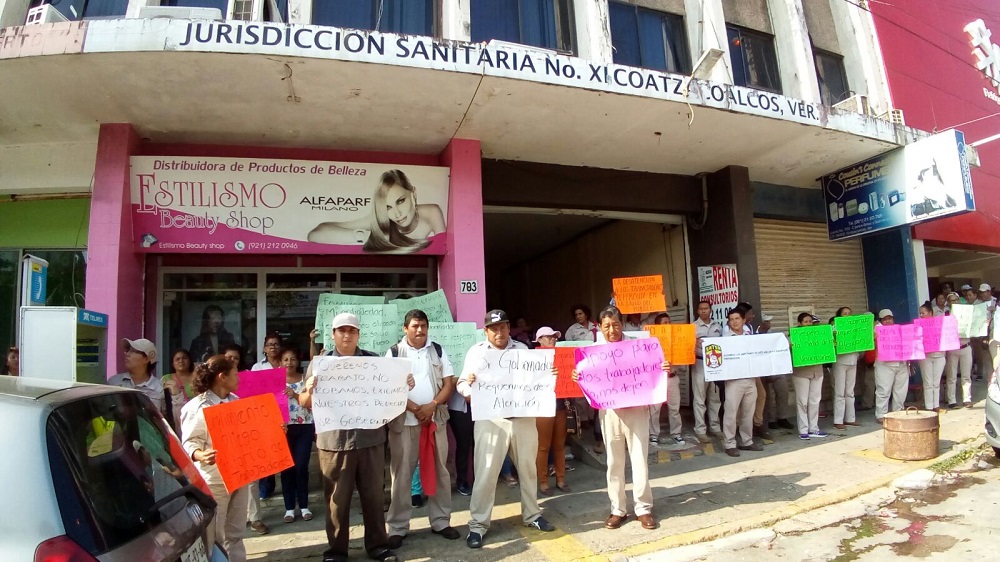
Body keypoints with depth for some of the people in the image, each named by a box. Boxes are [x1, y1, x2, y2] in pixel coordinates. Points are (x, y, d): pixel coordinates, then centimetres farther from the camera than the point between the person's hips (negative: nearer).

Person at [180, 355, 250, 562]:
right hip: (214, 479, -7)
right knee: (213, 535, 2)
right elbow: (190, 442, -16)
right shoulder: (197, 407, -12)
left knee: (235, 532, 16)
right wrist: (200, 455, -37)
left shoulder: (235, 401, 10)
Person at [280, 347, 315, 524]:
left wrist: (295, 395, -18)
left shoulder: (306, 379, 3)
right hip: (284, 428, 0)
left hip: (305, 428, 0)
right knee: (287, 467, 4)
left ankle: (304, 506, 13)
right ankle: (289, 507, 14)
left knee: (301, 467, 1)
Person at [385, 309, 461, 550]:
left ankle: (441, 521, 23)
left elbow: (449, 382, 3)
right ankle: (398, 528, 15)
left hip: (435, 419, 2)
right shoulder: (394, 352, 0)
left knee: (439, 471, 9)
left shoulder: (438, 350, 6)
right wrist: (414, 408, -14)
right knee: (402, 474, 3)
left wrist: (432, 405, -12)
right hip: (404, 420, -2)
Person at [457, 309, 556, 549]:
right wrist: (468, 385, -24)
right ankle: (478, 524, 12)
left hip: (523, 417, 3)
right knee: (486, 473, -1)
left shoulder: (522, 349, 11)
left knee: (528, 468, 15)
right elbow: (462, 383, -2)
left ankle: (532, 515, 33)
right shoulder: (476, 352, 2)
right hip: (491, 420, -3)